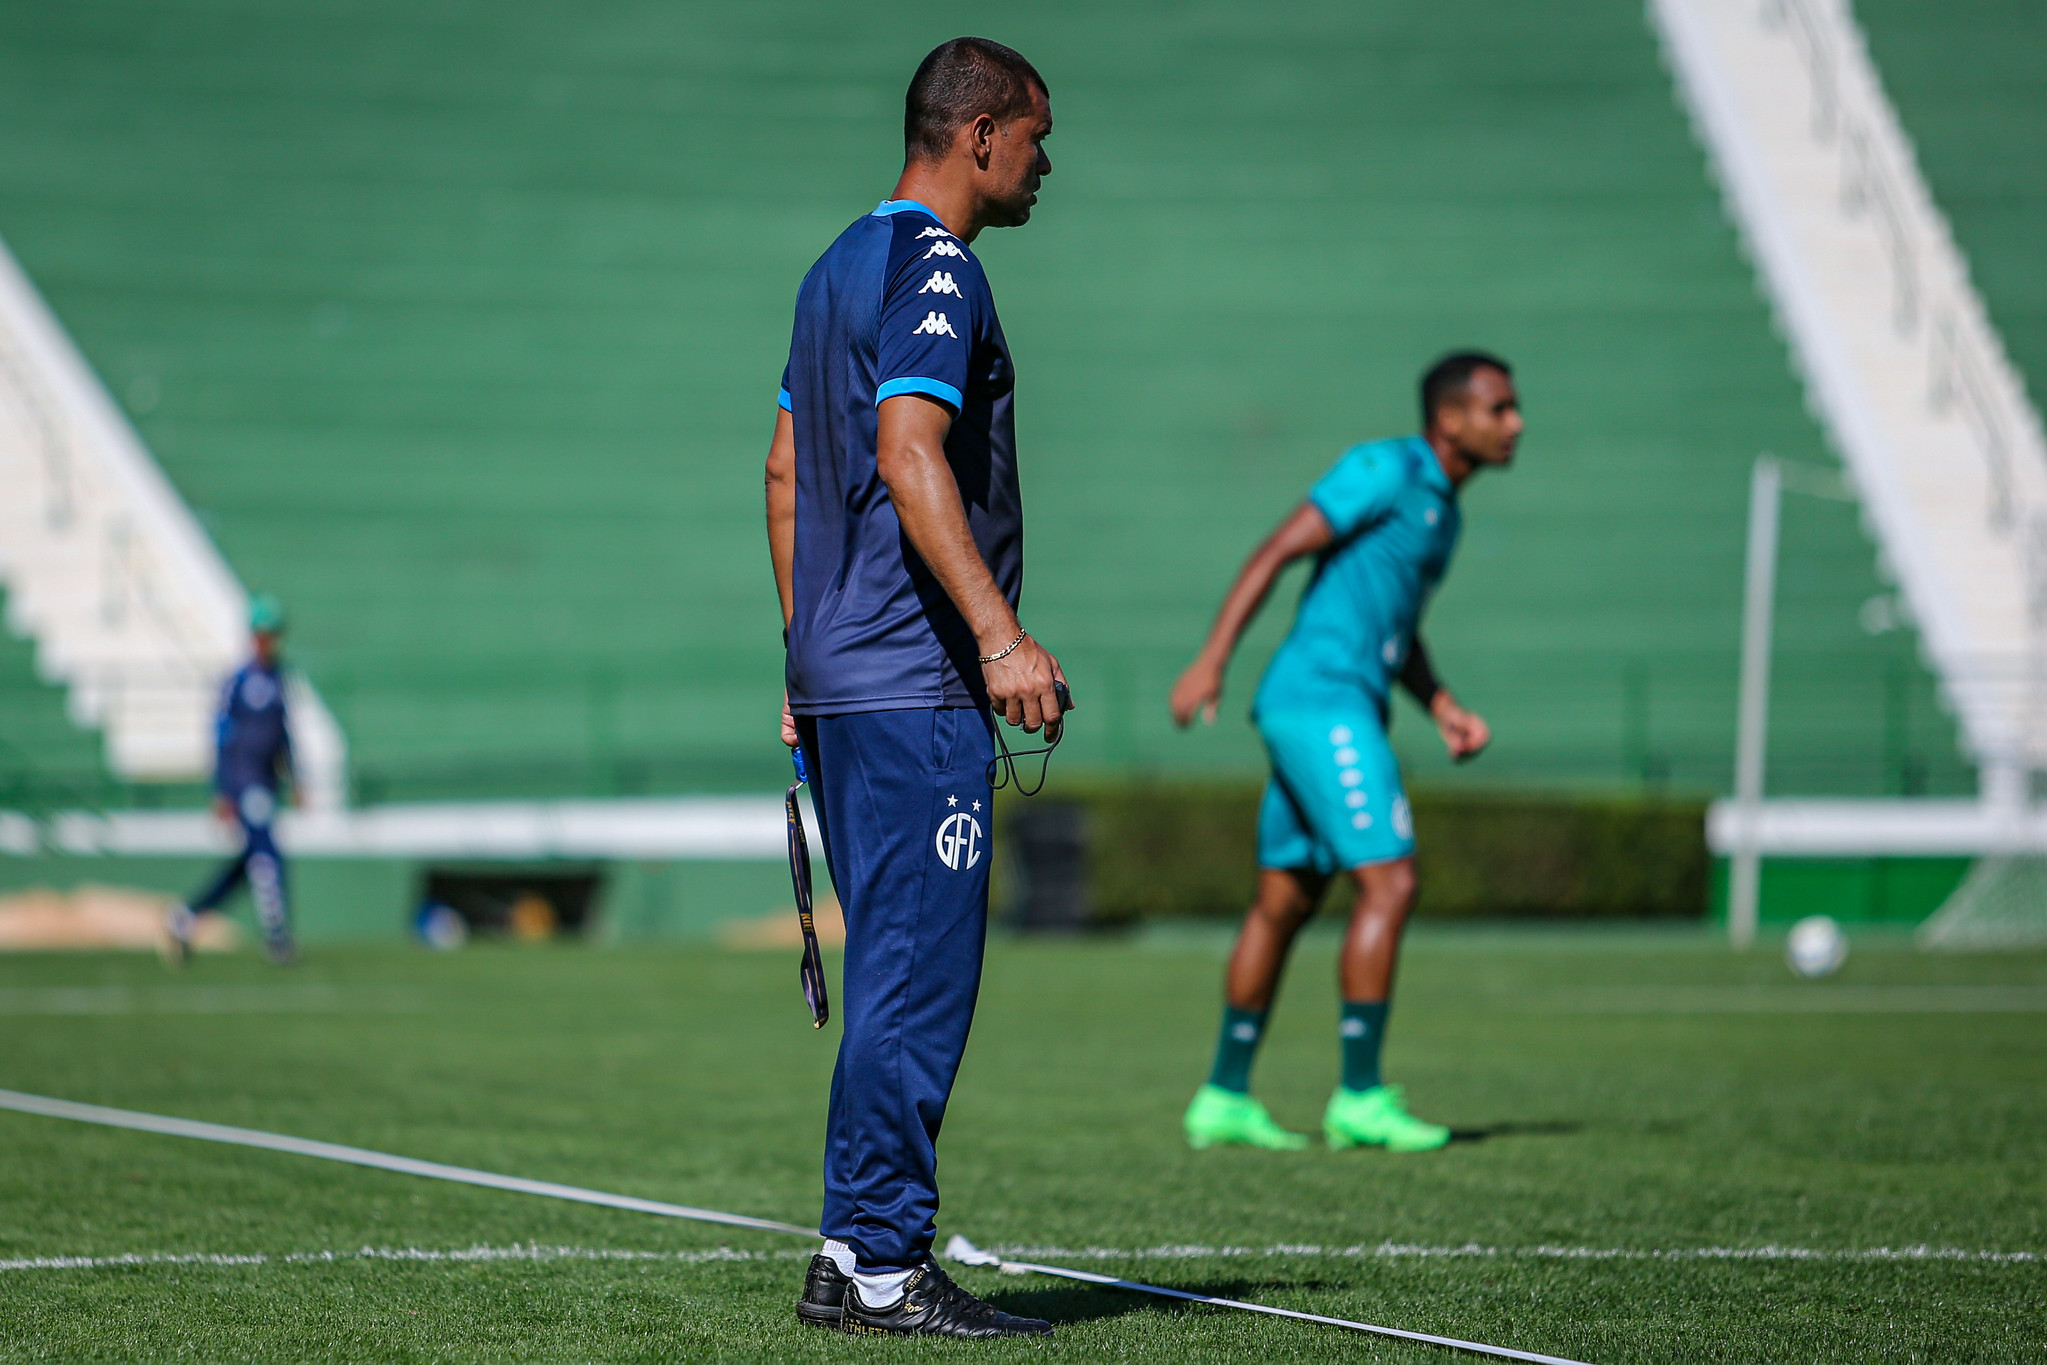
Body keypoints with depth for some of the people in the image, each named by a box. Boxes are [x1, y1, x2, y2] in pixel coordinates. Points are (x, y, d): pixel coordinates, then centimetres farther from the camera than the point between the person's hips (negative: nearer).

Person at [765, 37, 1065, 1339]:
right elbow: (909, 455, -24)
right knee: (920, 975, -7)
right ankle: (883, 1264, -6)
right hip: (917, 685, -10)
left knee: (899, 973, 13)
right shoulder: (934, 269, -11)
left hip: (845, 674, 10)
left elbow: (788, 470, 22)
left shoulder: (840, 266, 19)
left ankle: (858, 1256, 14)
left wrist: (807, 658, 24)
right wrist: (1000, 632, -29)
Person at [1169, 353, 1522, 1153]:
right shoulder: (1386, 470, -10)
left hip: (1343, 713, 10)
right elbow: (1277, 551, -14)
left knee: (1284, 904, 11)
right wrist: (1212, 659, -20)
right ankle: (1360, 1099, -10)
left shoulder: (1440, 508, 19)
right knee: (1389, 884, -13)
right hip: (1323, 702, -10)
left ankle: (1223, 1099, 16)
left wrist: (1444, 710, 12)